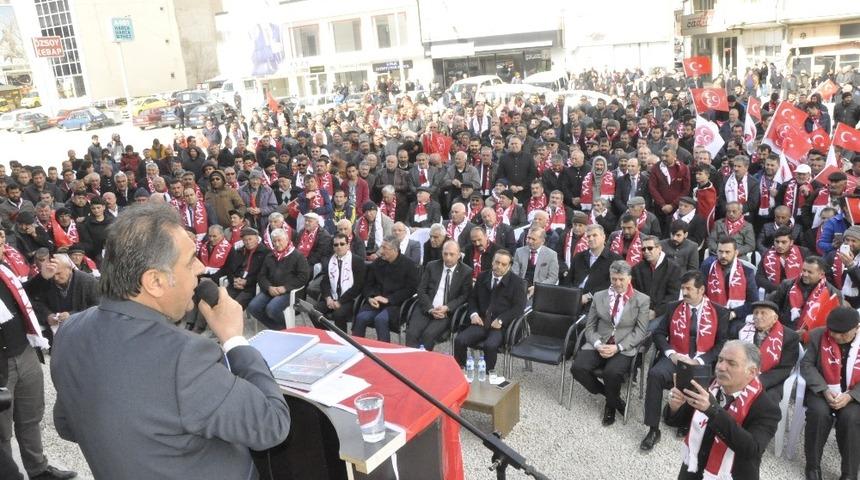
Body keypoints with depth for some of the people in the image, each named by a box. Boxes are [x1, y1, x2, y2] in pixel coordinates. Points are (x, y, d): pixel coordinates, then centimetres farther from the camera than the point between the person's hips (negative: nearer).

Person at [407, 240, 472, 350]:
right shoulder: (431, 266, 10)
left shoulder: (466, 272, 4)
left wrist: (447, 308, -13)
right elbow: (421, 290, 6)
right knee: (411, 333, -24)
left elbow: (464, 296, 2)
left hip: (447, 312, -2)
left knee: (428, 334, -28)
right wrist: (430, 309, -9)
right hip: (427, 310, 2)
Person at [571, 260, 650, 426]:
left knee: (612, 372, -34)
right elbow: (590, 326, 9)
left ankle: (610, 404, 1)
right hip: (598, 345, 3)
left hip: (624, 349, -3)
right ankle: (614, 397, 1)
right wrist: (598, 344, -12)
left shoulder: (642, 299, 2)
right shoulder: (599, 296, 11)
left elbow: (640, 331, -3)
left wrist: (617, 347, -16)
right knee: (578, 368, -24)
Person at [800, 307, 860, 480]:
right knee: (819, 412, -29)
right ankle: (813, 466, -11)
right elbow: (807, 364, -3)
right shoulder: (818, 335, -4)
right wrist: (824, 390, -16)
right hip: (822, 390, 1)